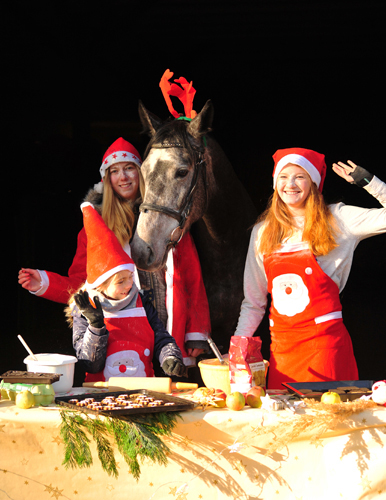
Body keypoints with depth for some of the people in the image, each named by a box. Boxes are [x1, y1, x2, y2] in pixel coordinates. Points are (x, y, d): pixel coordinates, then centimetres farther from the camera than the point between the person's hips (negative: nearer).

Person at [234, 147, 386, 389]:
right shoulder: (262, 231, 11)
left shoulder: (337, 220, 1)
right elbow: (253, 302, 16)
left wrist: (366, 180, -6)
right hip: (281, 346, 4)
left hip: (324, 341, -4)